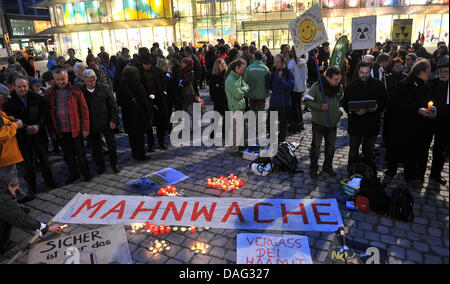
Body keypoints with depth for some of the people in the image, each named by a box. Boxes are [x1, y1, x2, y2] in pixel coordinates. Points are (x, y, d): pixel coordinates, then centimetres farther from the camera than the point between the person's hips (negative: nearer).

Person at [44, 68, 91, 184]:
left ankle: (86, 174, 25)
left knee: (80, 154, 9)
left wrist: (85, 128, -8)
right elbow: (47, 113, 6)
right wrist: (51, 131, 2)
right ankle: (73, 173, 32)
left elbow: (84, 110, -5)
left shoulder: (76, 91, -4)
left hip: (75, 130, -3)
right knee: (67, 155, 15)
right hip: (60, 131, 3)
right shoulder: (49, 94, 3)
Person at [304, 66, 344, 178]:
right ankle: (313, 168, 20)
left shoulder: (339, 87, -1)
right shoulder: (316, 87, -17)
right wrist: (320, 106, -24)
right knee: (316, 147, 4)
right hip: (318, 123, -4)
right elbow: (306, 101, -15)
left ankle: (328, 166, 33)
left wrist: (340, 110, 5)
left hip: (333, 123, 5)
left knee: (331, 146, 14)